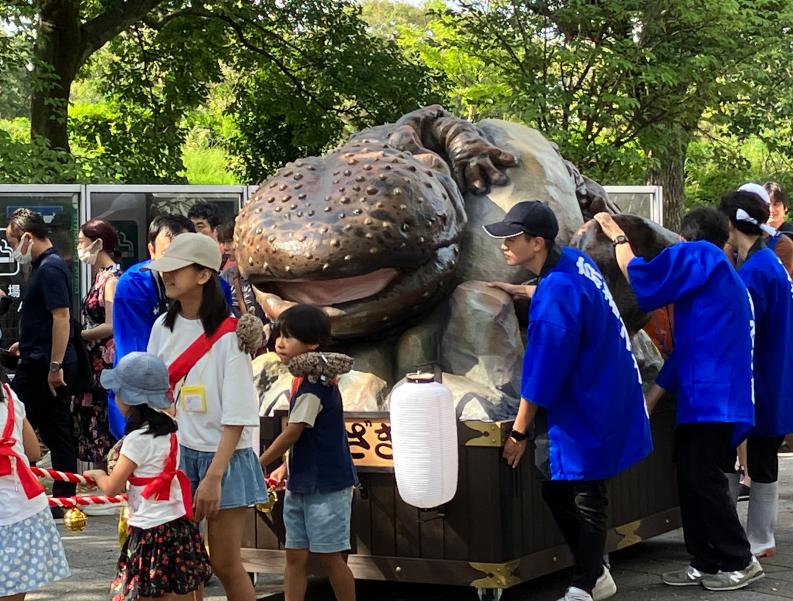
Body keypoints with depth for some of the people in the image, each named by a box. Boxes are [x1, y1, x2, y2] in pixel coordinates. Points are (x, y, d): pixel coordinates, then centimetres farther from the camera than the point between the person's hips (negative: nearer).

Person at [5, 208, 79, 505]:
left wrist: (55, 366, -22)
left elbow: (62, 317, -22)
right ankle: (63, 499, 15)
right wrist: (27, 343, 27)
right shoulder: (48, 265, 14)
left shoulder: (50, 269, -16)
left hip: (42, 368, -10)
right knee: (58, 433, 10)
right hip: (43, 363, 10)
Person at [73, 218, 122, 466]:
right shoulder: (100, 275, 13)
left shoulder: (112, 277, -13)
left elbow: (111, 327, -19)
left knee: (105, 429, -4)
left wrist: (76, 335, -11)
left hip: (107, 363, -9)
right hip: (94, 362, 9)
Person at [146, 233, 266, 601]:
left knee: (225, 564, 2)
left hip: (223, 457, -5)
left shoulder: (228, 334, -14)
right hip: (176, 454, 5)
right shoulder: (163, 328, 3)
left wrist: (213, 477, -20)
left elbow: (236, 417, -15)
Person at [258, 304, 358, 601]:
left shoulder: (314, 384, -20)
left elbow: (292, 433, -19)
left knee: (330, 557, 1)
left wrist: (257, 467, -10)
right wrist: (287, 467, 10)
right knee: (295, 556, 9)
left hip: (327, 485, -9)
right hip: (301, 484, 9)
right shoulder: (303, 379, 9)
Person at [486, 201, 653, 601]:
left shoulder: (554, 297, -26)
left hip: (586, 414, -9)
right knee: (557, 489, 15)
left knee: (587, 500, 2)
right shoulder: (575, 261, 1)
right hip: (604, 399, 9)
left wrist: (519, 433, -12)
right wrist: (519, 291, 35)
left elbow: (540, 377, -21)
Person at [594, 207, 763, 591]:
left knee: (703, 481, -5)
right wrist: (653, 396, 25)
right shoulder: (718, 273, 24)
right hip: (704, 397, 10)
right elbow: (686, 348, 24)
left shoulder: (699, 255, -5)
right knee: (692, 480, 11)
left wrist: (618, 237, 8)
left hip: (712, 397, -10)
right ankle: (705, 563, 17)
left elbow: (640, 276, -9)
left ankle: (739, 563, 3)